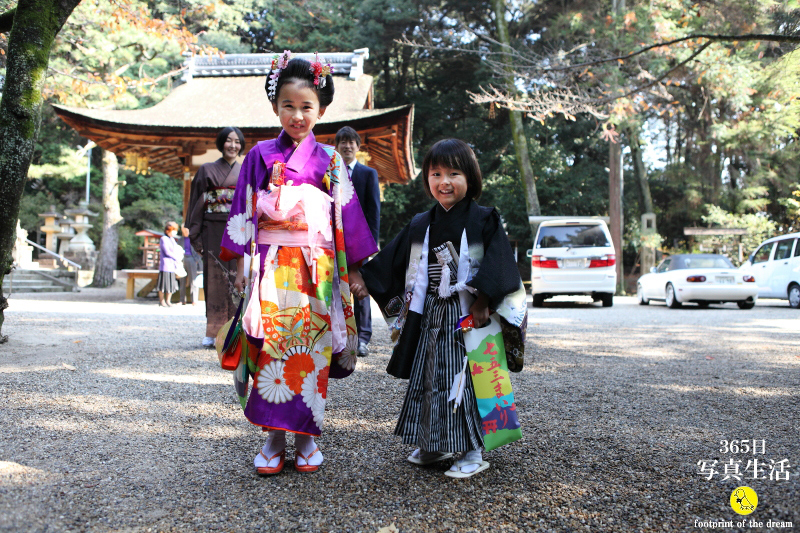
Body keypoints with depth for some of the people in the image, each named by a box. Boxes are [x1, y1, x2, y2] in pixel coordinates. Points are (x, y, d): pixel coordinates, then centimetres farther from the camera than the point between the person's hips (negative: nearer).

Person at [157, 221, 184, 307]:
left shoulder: (172, 240, 19)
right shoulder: (163, 239, -6)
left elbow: (179, 249, 23)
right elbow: (167, 252, -14)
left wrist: (180, 256, 1)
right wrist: (177, 258, -8)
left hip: (173, 266, 7)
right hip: (165, 265, -7)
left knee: (172, 283, 7)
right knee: (164, 283, -2)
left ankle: (168, 301, 15)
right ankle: (161, 301, 7)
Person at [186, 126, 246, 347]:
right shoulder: (207, 170, 10)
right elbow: (198, 204, 5)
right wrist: (196, 237, -3)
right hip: (214, 232, -1)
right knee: (215, 279, -2)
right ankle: (214, 332, 3)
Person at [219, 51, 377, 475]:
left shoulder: (329, 159, 8)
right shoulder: (261, 155, 8)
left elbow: (346, 217, 8)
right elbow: (245, 211, 7)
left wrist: (354, 268, 6)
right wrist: (241, 263, 1)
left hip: (316, 267, 0)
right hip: (272, 265, 0)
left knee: (311, 349, 2)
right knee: (270, 346, -3)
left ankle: (307, 437, 15)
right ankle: (274, 439, 9)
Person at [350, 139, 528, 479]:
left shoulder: (483, 220, -5)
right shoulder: (420, 226, 10)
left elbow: (498, 266, -13)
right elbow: (393, 259, 15)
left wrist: (482, 302, -20)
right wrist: (365, 280, 9)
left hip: (467, 316, -5)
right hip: (429, 316, 6)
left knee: (464, 379, -5)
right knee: (428, 378, 11)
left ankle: (473, 453, 8)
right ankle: (435, 445, 26)